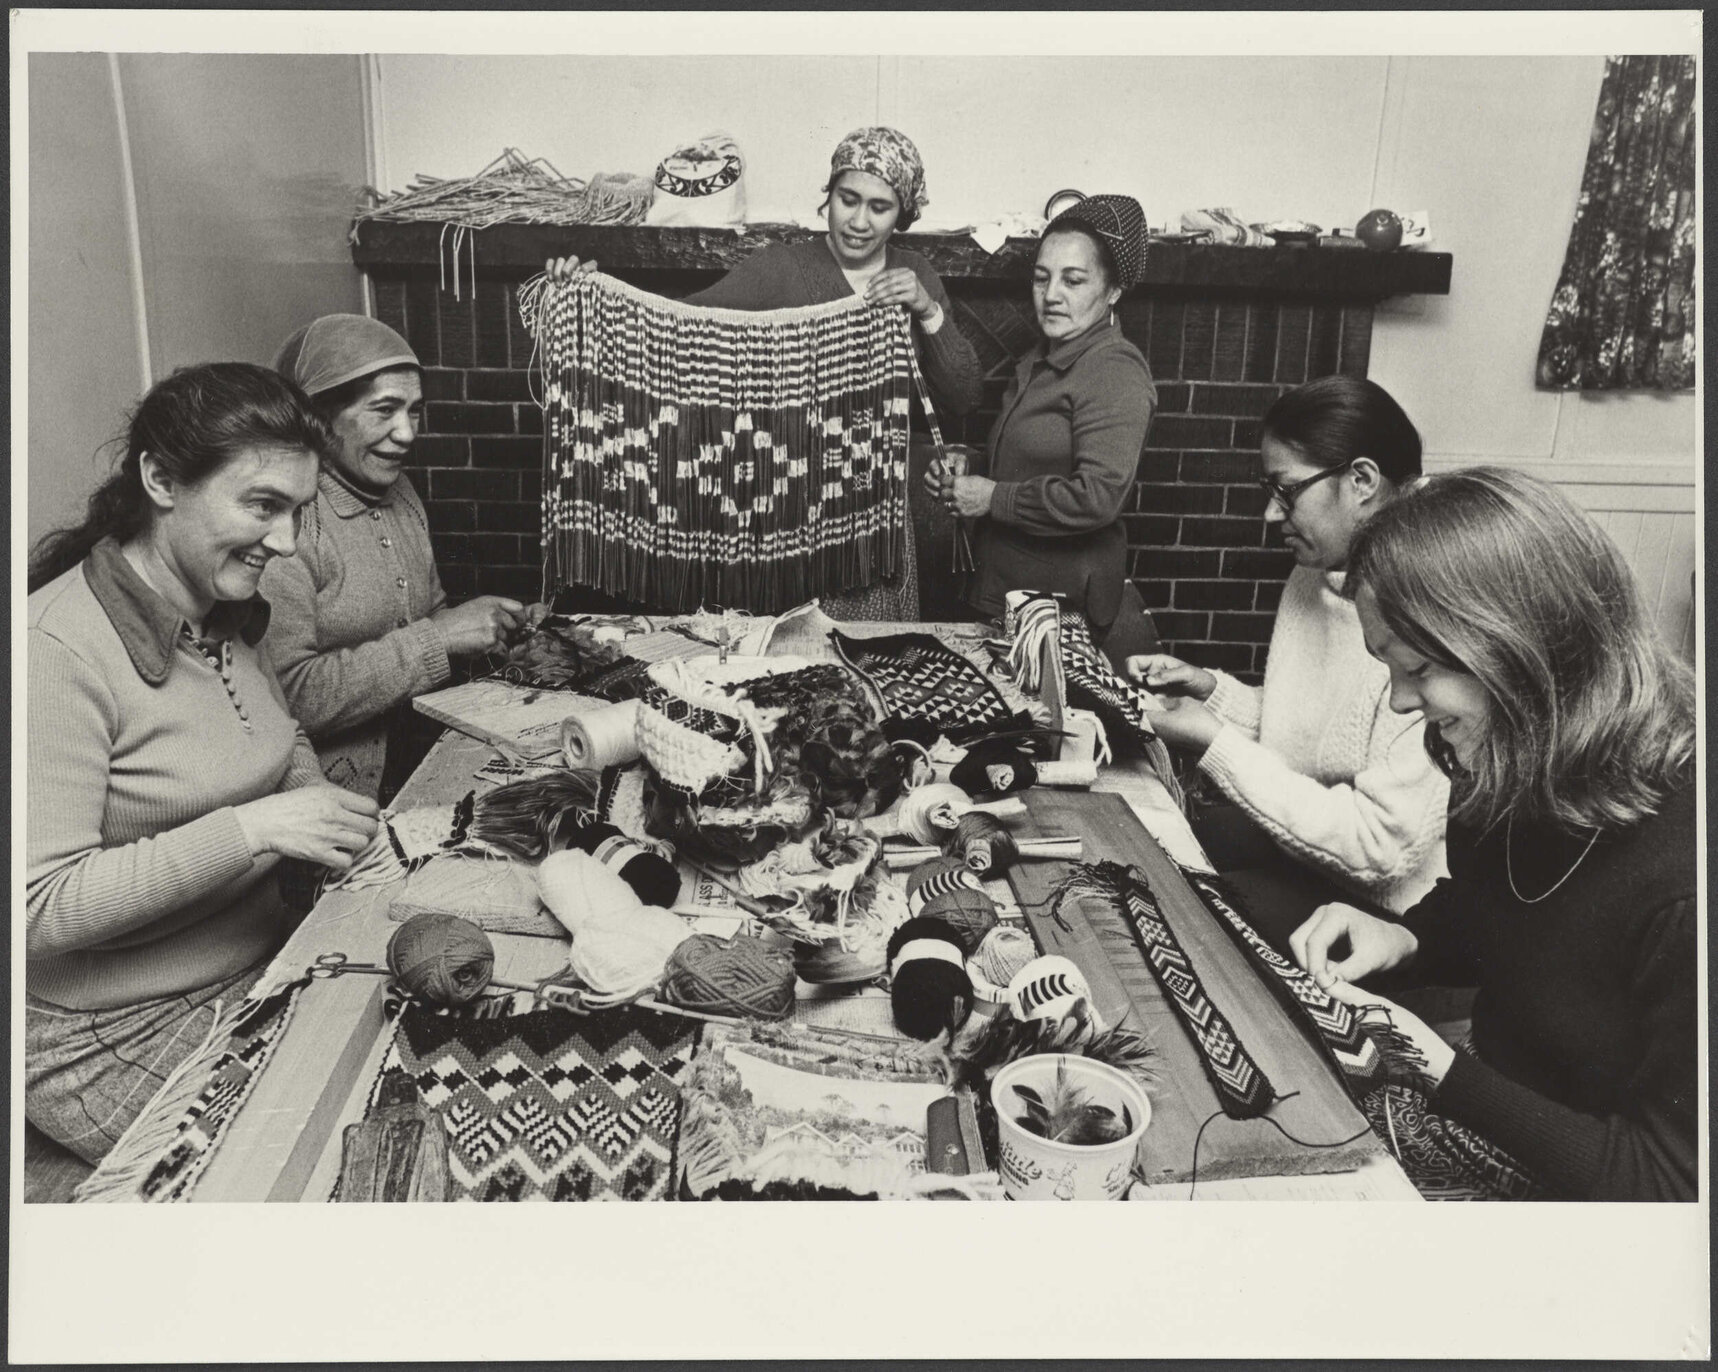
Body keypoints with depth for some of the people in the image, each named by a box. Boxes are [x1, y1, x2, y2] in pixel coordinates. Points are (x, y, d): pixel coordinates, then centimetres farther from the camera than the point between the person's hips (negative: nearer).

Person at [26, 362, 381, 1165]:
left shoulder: (226, 616, 4)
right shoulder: (57, 652, -22)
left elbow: (285, 747, 20)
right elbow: (41, 909, -24)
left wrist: (322, 817, -1)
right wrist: (247, 831, -28)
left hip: (262, 962, 7)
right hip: (116, 1036, -7)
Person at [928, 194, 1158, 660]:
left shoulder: (1115, 372, -15)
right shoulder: (1040, 361, 14)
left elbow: (1097, 496, -25)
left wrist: (993, 498, -16)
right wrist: (962, 483, 7)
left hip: (1065, 604, -9)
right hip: (1002, 591, 9)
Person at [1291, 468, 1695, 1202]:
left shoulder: (1682, 885, -32)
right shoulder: (1511, 777, -7)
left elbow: (1668, 1183, -23)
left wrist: (1438, 1070, -22)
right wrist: (1400, 936, -8)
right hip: (1490, 1082, 7)